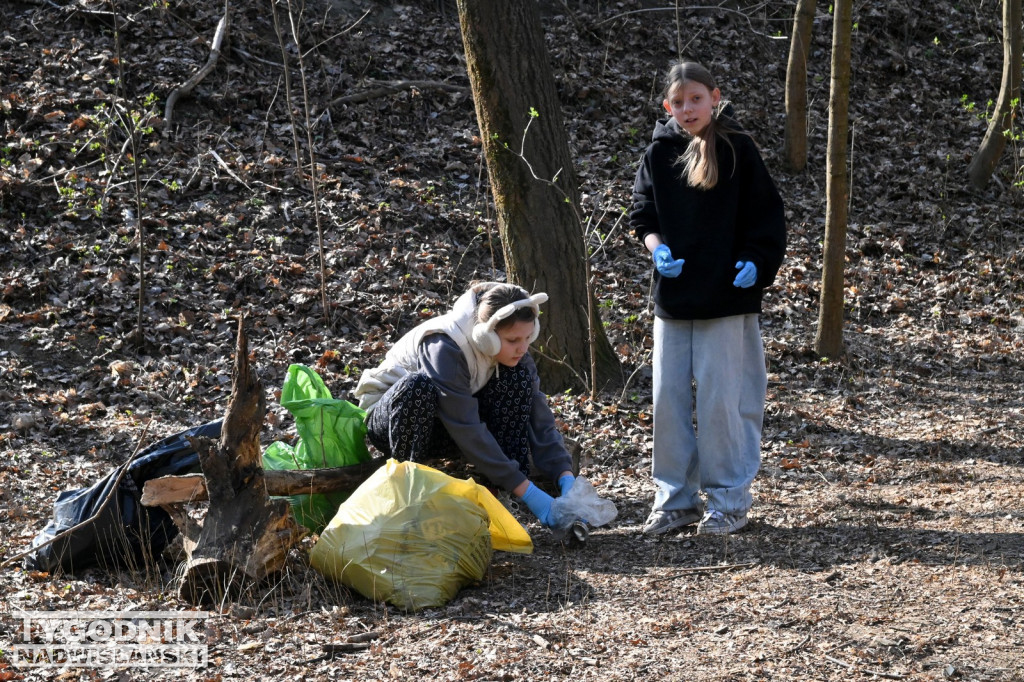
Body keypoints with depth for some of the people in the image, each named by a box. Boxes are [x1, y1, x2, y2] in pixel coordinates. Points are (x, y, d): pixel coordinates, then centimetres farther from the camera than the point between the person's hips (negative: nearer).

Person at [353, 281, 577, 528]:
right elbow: (467, 430, -34)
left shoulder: (513, 351, -12)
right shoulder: (445, 347, -33)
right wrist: (527, 491, -35)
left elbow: (539, 417, -12)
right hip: (388, 419, -6)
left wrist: (566, 478, -27)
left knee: (518, 377, -16)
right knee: (418, 385, -39)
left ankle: (508, 497, -15)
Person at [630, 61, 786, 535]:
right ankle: (676, 498, 18)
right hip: (672, 296, 4)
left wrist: (755, 262, -14)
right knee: (669, 398, 7)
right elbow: (641, 211, 11)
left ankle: (728, 501, 10)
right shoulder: (659, 152, 5)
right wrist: (656, 246, -8)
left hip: (727, 296, -4)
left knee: (721, 399, -3)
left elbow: (766, 213, 0)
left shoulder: (737, 149, -3)